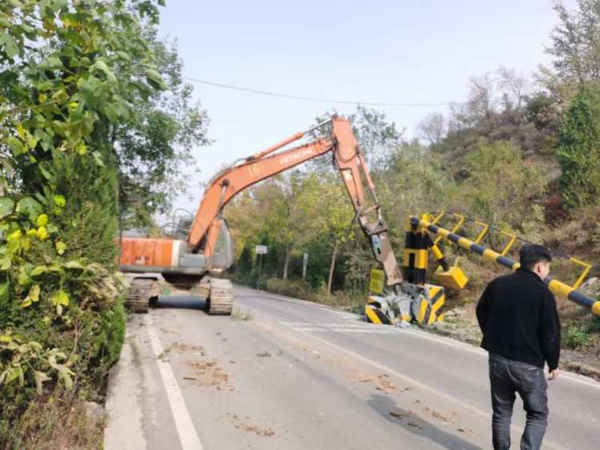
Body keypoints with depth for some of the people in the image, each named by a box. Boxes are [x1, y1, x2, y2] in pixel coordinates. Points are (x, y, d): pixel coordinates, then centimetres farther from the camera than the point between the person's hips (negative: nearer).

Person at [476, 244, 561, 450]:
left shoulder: (497, 284, 2)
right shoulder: (542, 293, -14)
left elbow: (481, 313, 14)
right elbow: (551, 334, -11)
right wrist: (553, 364, 4)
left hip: (497, 359, 5)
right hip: (528, 364, -4)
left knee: (501, 411, 17)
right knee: (537, 414, 10)